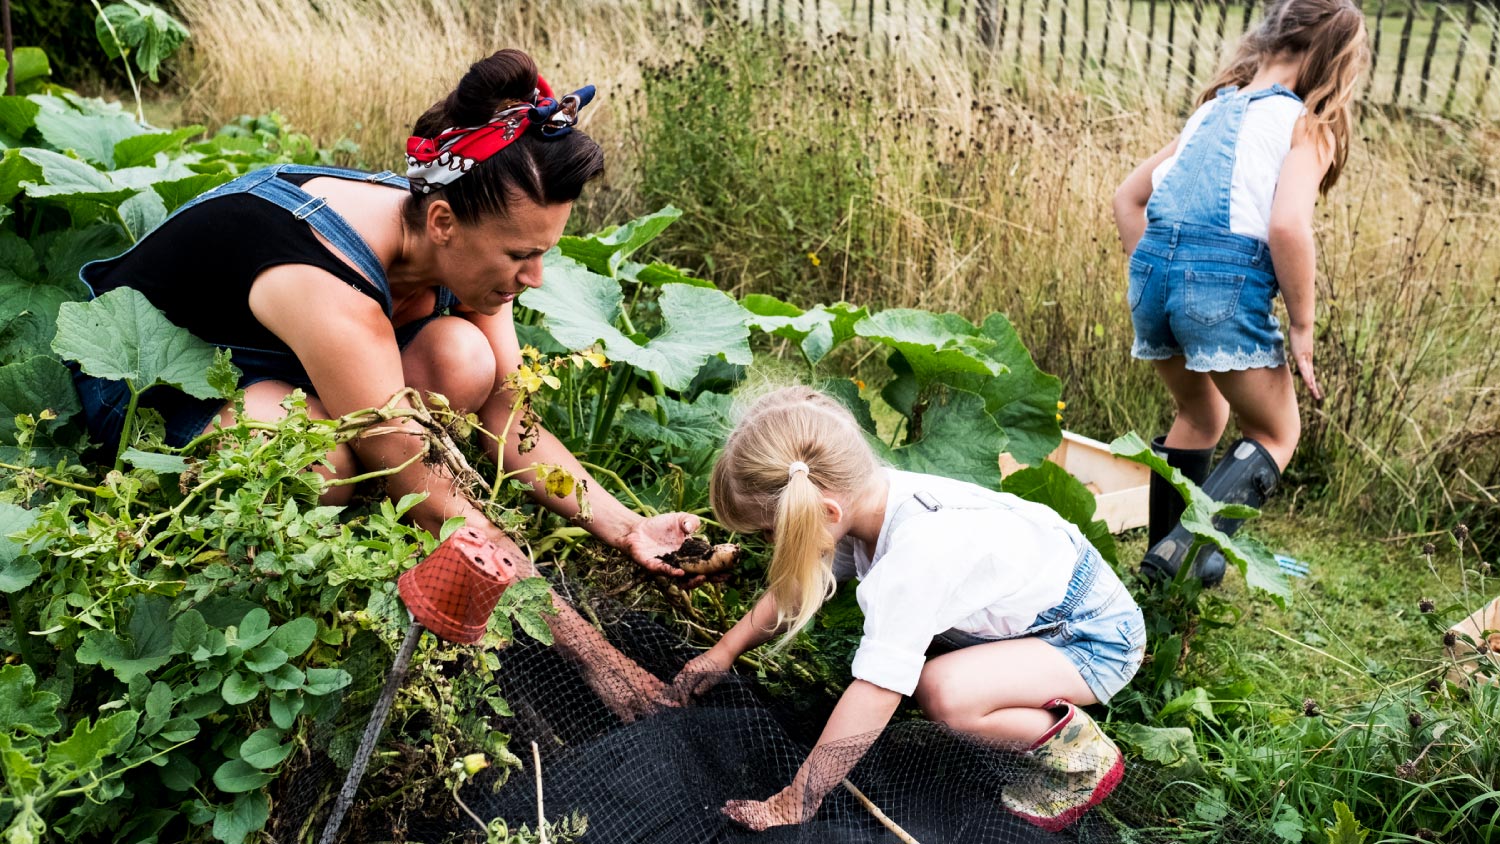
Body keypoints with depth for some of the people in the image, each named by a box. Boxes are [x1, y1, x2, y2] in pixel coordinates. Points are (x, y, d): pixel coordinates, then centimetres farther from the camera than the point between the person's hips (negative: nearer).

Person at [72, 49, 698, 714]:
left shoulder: (459, 245, -18)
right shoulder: (336, 299, -39)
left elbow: (508, 421, -12)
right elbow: (442, 510, -36)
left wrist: (626, 526, -24)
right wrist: (595, 656, -33)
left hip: (263, 355, 6)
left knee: (463, 361, -22)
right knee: (318, 463, -38)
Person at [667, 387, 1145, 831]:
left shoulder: (912, 557, -37)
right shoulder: (862, 492, -13)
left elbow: (873, 697, -34)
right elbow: (800, 581, 5)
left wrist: (793, 803, -25)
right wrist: (724, 652, 11)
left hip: (1101, 635, -9)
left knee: (943, 692, -30)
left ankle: (1081, 754, -4)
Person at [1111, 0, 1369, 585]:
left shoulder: (1213, 109, 22)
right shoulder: (1307, 126, 2)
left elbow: (1128, 197, 22)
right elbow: (1287, 227, -15)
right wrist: (1302, 328, -6)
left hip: (1153, 271, 6)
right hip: (1227, 286, -6)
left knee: (1200, 416, 30)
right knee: (1275, 435, 16)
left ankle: (1161, 555, 32)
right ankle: (1184, 548, -5)